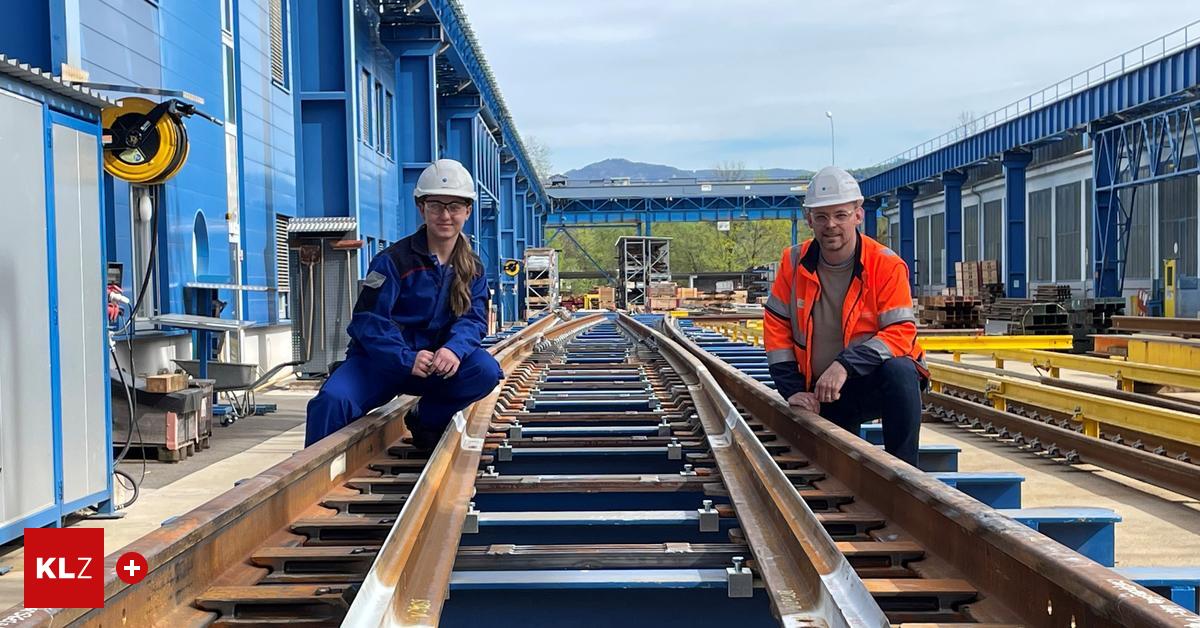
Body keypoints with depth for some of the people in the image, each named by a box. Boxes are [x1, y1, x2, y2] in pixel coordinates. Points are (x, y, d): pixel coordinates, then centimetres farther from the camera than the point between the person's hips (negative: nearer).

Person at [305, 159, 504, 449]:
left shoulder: (472, 269, 5)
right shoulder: (393, 261, -11)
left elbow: (473, 318, -4)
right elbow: (368, 319, -16)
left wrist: (454, 349, -28)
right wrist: (407, 359, -29)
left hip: (433, 362, 4)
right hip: (379, 360, -3)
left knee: (485, 370, -25)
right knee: (333, 400, -32)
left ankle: (428, 420, 0)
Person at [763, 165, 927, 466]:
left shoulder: (886, 266, -12)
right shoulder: (794, 263, -1)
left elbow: (900, 333, -18)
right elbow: (776, 326, 3)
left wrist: (845, 365, -32)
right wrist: (792, 389, -4)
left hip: (877, 381, -3)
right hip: (821, 394, 3)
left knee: (900, 371, -36)